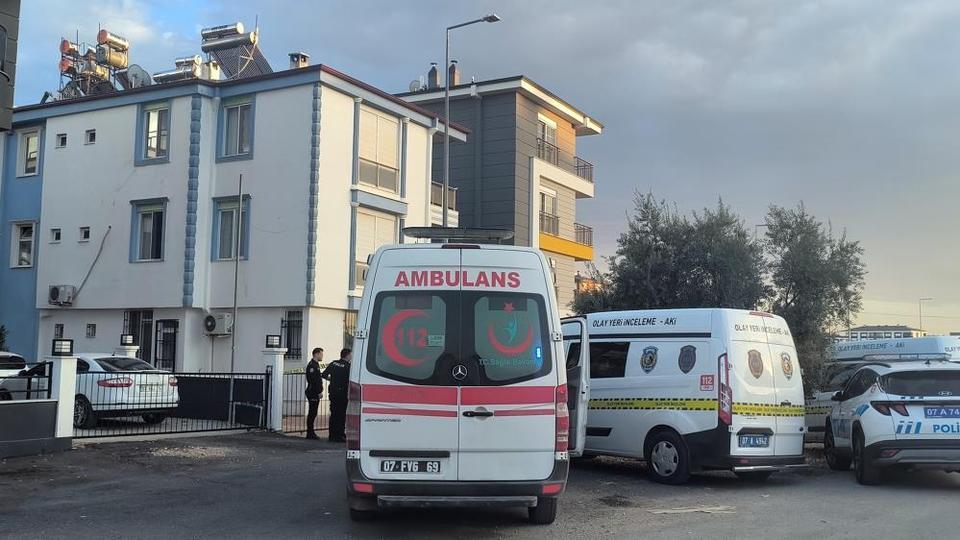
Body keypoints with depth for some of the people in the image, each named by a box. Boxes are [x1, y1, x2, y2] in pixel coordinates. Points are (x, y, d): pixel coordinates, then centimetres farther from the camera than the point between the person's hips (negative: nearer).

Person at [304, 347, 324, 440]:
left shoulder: (316, 364, 19)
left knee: (313, 413, 12)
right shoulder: (312, 365, -14)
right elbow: (312, 381, -20)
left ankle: (311, 433, 17)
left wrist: (320, 391, 16)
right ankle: (310, 433, -3)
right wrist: (319, 392, -19)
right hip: (313, 393, -10)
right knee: (312, 413, -6)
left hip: (315, 393, 10)